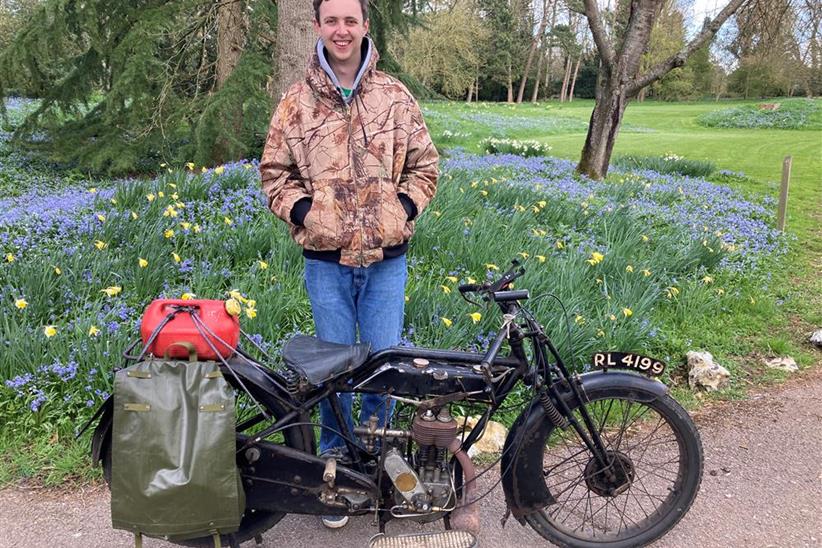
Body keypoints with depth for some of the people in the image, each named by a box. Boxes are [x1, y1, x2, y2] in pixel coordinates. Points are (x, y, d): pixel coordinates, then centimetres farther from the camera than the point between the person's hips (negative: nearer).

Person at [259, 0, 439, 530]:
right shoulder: (297, 102, 3)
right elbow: (275, 171, 8)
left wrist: (402, 212, -5)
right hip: (326, 260, 0)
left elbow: (425, 166, 8)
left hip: (387, 259, 0)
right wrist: (303, 215, -6)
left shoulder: (395, 97, 4)